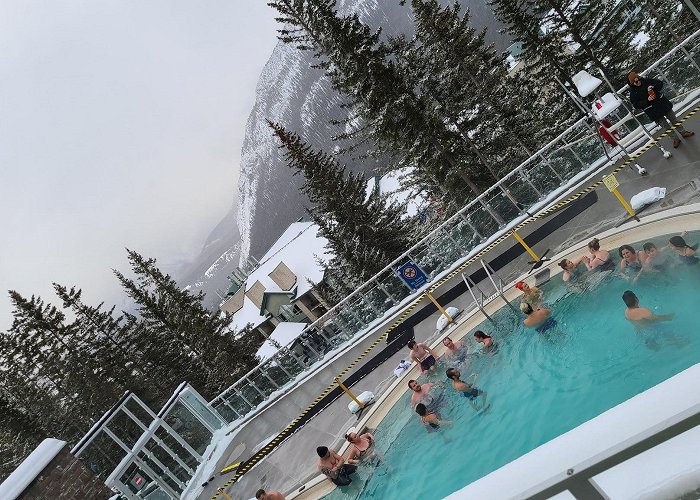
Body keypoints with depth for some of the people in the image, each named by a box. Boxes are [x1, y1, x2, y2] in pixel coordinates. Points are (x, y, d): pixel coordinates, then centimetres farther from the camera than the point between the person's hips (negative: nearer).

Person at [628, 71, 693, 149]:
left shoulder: (647, 81, -4)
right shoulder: (633, 93, -13)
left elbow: (660, 83, 3)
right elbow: (636, 105, -14)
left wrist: (653, 87, -17)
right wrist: (647, 100, -24)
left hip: (662, 104, 4)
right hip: (653, 112, -3)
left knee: (673, 119, 16)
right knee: (665, 126, 2)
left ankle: (683, 132, 34)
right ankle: (676, 138, 19)